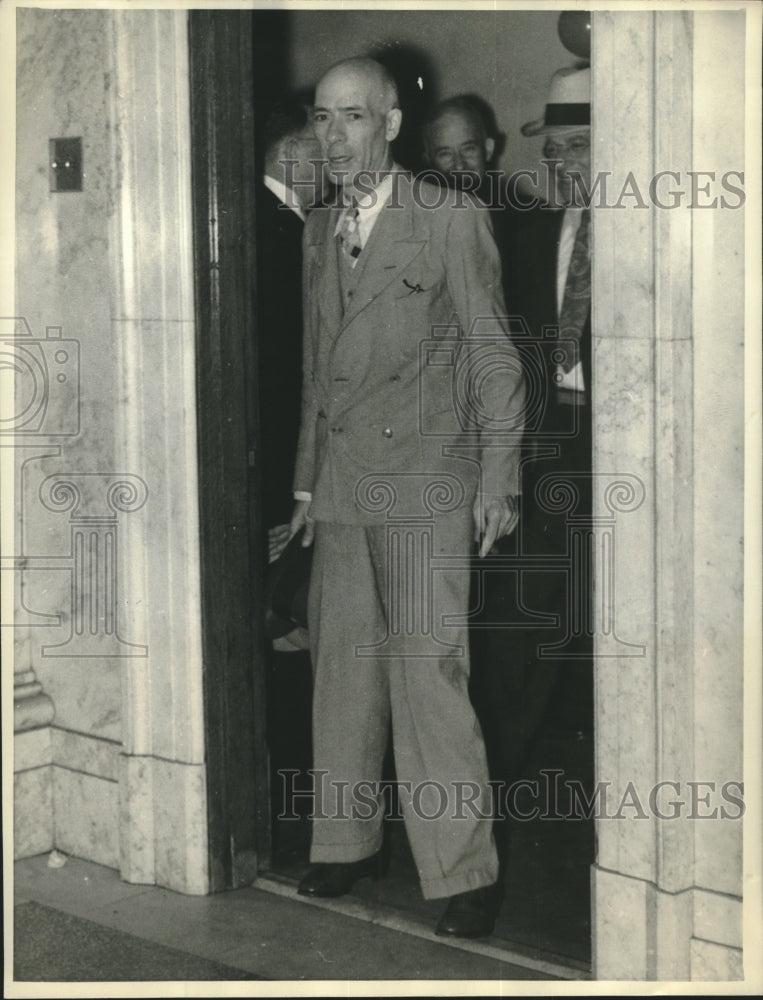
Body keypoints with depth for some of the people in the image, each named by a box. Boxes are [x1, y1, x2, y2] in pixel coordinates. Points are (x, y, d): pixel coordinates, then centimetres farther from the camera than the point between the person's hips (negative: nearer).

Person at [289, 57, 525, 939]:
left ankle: (463, 873, 1)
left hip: (423, 483, -6)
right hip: (341, 492, 6)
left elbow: (495, 357, -1)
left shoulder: (451, 222, -2)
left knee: (428, 674, -8)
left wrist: (498, 480, -6)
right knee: (343, 670, 9)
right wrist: (306, 482, 17)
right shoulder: (317, 233, 15)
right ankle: (346, 843, 23)